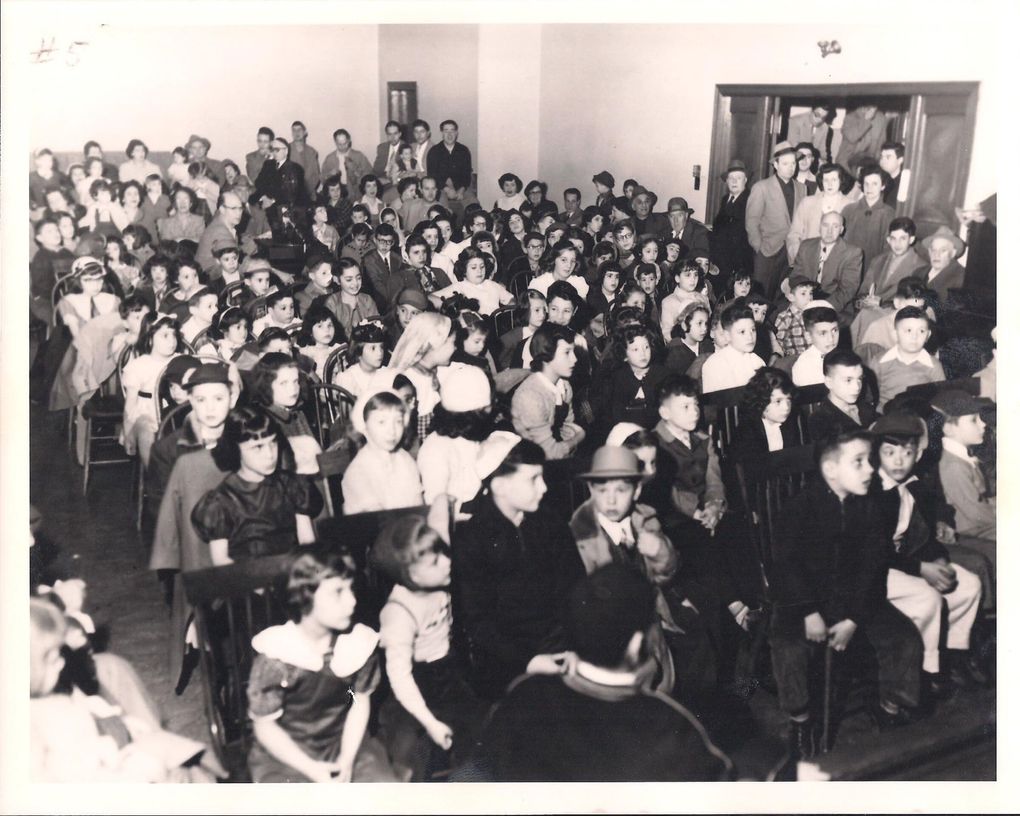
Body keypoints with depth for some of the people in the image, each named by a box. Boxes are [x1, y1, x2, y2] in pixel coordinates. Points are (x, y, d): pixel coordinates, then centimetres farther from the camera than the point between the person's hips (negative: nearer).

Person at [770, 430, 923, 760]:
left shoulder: (868, 509, 1)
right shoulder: (800, 507, -10)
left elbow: (872, 566, -3)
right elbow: (787, 563, -13)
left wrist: (854, 619, -13)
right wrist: (809, 613, -21)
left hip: (856, 598, 4)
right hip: (805, 597, -4)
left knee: (906, 637, -11)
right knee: (788, 646, -29)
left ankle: (890, 707, 13)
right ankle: (800, 719, -5)